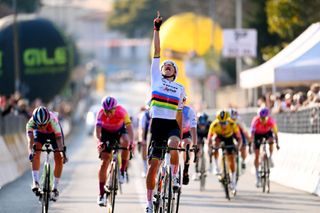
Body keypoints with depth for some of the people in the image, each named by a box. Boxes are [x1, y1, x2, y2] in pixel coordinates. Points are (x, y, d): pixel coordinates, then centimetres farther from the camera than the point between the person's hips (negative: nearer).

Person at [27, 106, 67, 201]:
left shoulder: (53, 121, -42)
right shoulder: (31, 123, -37)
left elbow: (59, 138, -46)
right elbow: (30, 139, -47)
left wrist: (62, 153, -58)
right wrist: (30, 152, -64)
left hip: (54, 132, -1)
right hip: (39, 133, 1)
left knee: (59, 158, -12)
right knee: (36, 152, -25)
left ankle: (55, 188, 1)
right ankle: (35, 182, -24)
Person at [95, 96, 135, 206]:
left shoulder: (122, 112, -32)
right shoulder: (101, 113, -30)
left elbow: (129, 127, -40)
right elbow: (97, 130, -37)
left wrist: (131, 141, -57)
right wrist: (99, 142, -56)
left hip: (120, 131, 0)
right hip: (106, 132, 0)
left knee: (125, 142, -36)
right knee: (104, 162, -8)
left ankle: (123, 171, -16)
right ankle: (101, 194, -2)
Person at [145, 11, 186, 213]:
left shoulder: (180, 88, 12)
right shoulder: (156, 78, 9)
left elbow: (179, 112, 14)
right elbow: (157, 51, 4)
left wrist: (180, 133, 10)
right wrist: (156, 30, 0)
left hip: (172, 124, 1)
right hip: (157, 123, -1)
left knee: (173, 144, -34)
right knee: (154, 164, -2)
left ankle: (175, 177, -16)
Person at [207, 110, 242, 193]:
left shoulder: (232, 124, -35)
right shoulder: (214, 125, -35)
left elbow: (239, 138, -33)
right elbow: (209, 138, -32)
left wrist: (238, 145, -52)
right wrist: (210, 146, -51)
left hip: (228, 137, 0)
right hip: (219, 136, 0)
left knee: (231, 159, -6)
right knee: (216, 142, -33)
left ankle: (233, 180, 7)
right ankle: (216, 166, -19)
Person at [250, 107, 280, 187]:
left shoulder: (271, 121, -32)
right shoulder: (256, 120, -35)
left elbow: (275, 132, -29)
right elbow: (252, 133, -39)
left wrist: (277, 143, -37)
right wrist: (251, 144, -47)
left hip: (267, 132, 1)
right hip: (258, 133, -1)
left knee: (271, 141, -34)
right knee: (257, 155, -7)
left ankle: (270, 157, -8)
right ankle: (257, 176, 1)